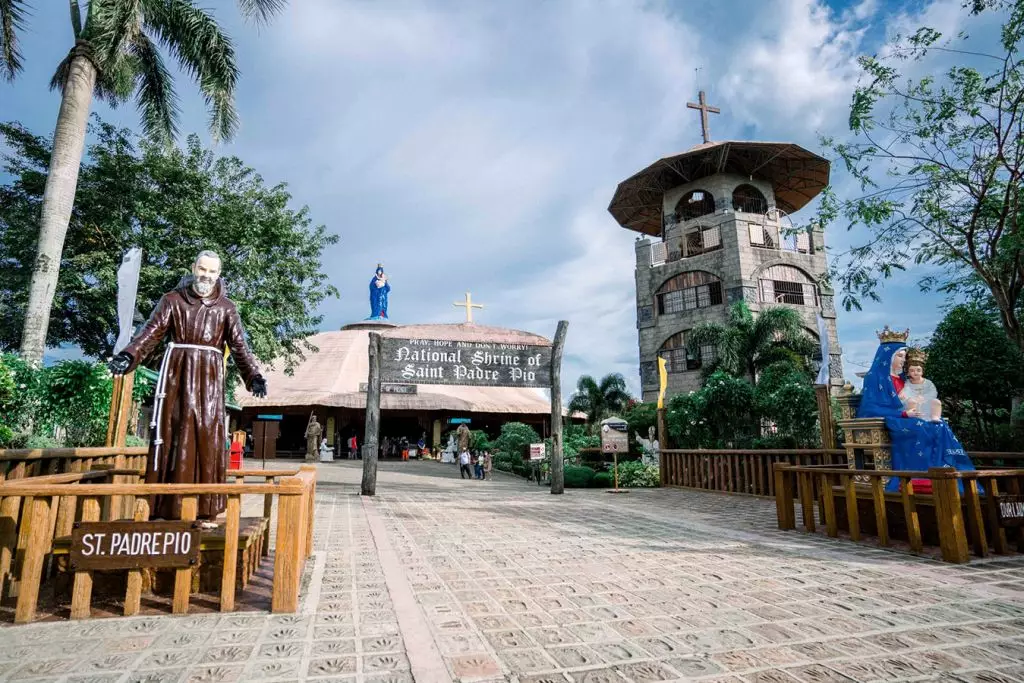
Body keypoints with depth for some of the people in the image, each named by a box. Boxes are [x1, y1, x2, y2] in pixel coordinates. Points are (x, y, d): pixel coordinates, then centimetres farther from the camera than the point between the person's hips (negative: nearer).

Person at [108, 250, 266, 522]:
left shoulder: (226, 307, 10)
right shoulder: (173, 299, 8)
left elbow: (239, 345, 3)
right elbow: (151, 332, -2)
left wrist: (253, 375, -11)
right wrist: (128, 355, -21)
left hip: (210, 377, 1)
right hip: (177, 374, -1)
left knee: (207, 437, -2)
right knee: (173, 435, -4)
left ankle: (206, 507, 3)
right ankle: (166, 506, 1)